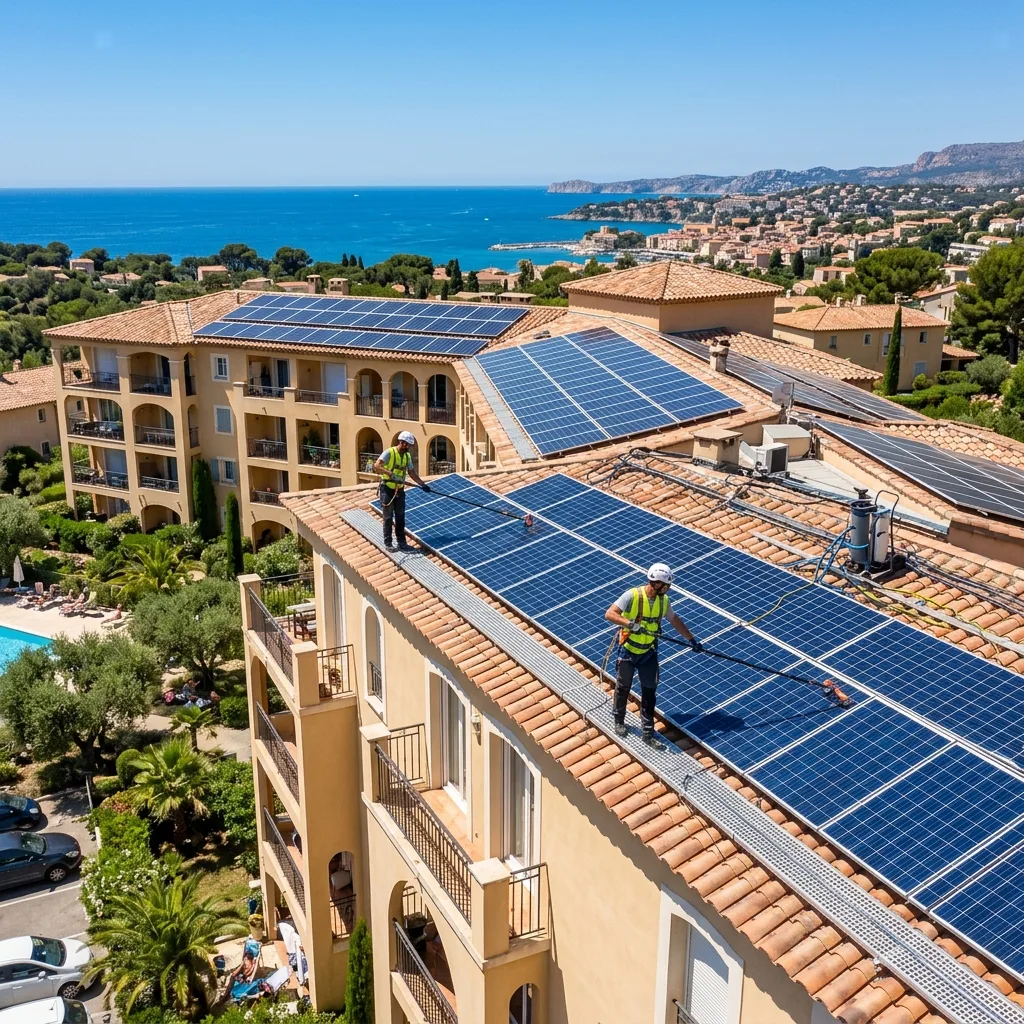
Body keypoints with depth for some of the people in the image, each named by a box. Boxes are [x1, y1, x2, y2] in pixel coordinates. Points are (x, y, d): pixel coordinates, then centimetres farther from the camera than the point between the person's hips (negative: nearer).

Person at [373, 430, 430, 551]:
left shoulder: (407, 456, 6)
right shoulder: (389, 453, -16)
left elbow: (412, 472, 14)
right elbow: (376, 466, -29)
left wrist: (422, 484, 7)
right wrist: (390, 473, -42)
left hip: (400, 490, 6)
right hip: (387, 489, -6)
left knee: (400, 517, 8)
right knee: (388, 518, 1)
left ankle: (401, 542, 15)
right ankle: (388, 543, 9)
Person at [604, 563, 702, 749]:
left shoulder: (663, 600, -6)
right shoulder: (632, 596, -23)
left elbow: (675, 620, 11)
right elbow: (610, 614, -28)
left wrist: (692, 639, 13)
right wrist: (630, 623, -41)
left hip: (649, 653, 4)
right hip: (628, 651, -4)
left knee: (649, 692, 5)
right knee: (623, 688, 15)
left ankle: (647, 733, 14)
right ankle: (619, 721, 38)